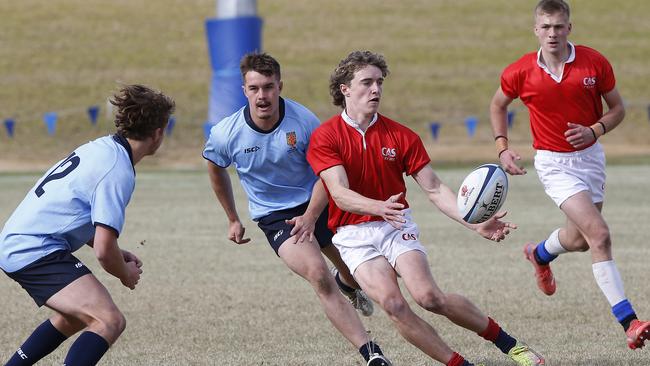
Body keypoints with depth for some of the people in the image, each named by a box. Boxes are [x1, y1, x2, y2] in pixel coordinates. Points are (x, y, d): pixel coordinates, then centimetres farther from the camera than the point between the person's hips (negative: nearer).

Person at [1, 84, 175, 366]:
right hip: (36, 251, -11)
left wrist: (117, 255, 20)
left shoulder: (101, 147, 11)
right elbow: (104, 250, -21)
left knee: (75, 317, 32)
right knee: (110, 321, -23)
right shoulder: (118, 171, -18)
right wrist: (126, 274, 0)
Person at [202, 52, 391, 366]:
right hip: (275, 218, -2)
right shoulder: (225, 134, -15)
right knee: (319, 276, -26)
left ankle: (349, 283, 59)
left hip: (317, 205, 2)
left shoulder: (304, 121, -19)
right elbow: (215, 169, 8)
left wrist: (311, 216, -19)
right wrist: (233, 220, 15)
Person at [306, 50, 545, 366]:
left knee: (429, 297, -21)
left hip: (398, 228, 1)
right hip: (354, 236, -1)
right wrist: (380, 207, -39)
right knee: (392, 303, -24)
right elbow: (340, 194, -19)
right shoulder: (324, 137, -7)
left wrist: (475, 224, -14)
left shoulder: (400, 136, 1)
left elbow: (434, 189, 0)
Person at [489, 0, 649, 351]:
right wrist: (502, 149, 0)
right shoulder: (519, 72, -11)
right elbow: (498, 105, 9)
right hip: (554, 163, -4)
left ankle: (540, 254, 56)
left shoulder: (594, 62, -10)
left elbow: (617, 108, 1)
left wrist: (594, 130, -18)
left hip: (590, 156, 4)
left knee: (580, 238, 18)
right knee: (599, 235, -19)